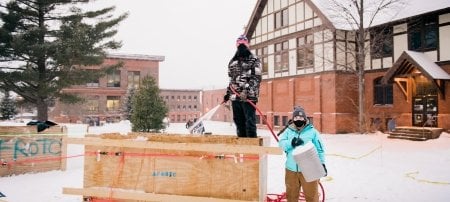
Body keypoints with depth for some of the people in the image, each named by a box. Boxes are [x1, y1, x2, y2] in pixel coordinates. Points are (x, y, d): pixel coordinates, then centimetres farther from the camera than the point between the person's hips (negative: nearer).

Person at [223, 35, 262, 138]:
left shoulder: (254, 60, 0)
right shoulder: (232, 62, 19)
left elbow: (256, 78, -11)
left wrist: (246, 90, -22)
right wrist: (227, 93, 21)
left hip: (249, 96, -6)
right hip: (235, 97, 6)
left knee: (250, 121, -7)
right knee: (238, 121, 10)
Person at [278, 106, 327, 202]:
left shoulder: (313, 132, 0)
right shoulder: (288, 131, 7)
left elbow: (320, 149, 2)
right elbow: (281, 143, -6)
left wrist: (322, 163, -5)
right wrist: (291, 143, -24)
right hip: (291, 169, 3)